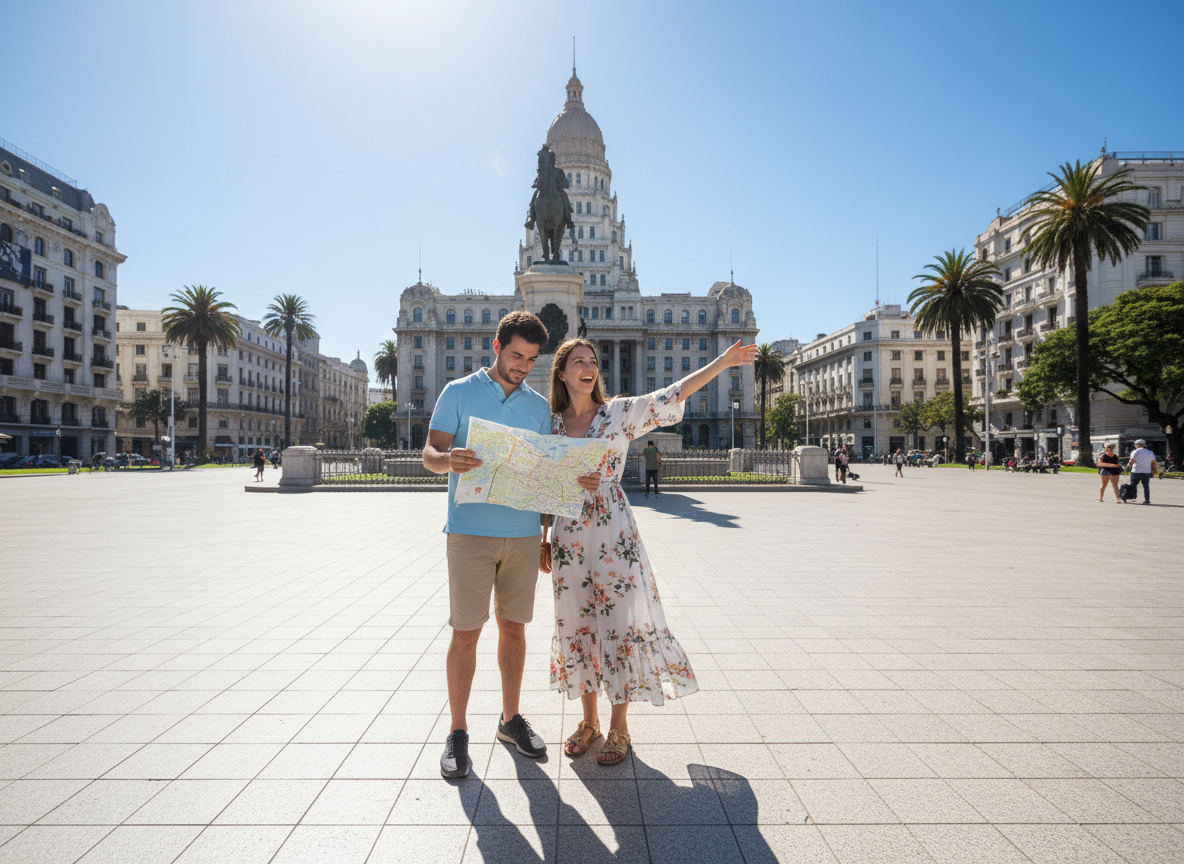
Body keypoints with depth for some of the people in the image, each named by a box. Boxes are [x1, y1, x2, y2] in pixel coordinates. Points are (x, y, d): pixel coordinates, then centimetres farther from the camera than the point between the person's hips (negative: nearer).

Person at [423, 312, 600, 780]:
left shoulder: (539, 406, 13)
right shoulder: (459, 393, 2)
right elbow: (430, 453, -3)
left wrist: (580, 480, -8)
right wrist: (449, 460, -27)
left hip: (523, 532, 4)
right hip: (470, 530, -3)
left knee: (513, 627, 12)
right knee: (465, 632, 0)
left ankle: (511, 719, 28)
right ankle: (457, 732, 15)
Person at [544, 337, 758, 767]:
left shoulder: (619, 412, -1)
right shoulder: (551, 424, 7)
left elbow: (672, 395, -9)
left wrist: (723, 361, -16)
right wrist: (542, 541, 11)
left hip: (613, 533, -3)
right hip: (569, 536, 3)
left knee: (621, 622, 0)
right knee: (577, 624, 10)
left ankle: (619, 727, 17)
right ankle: (588, 720, 28)